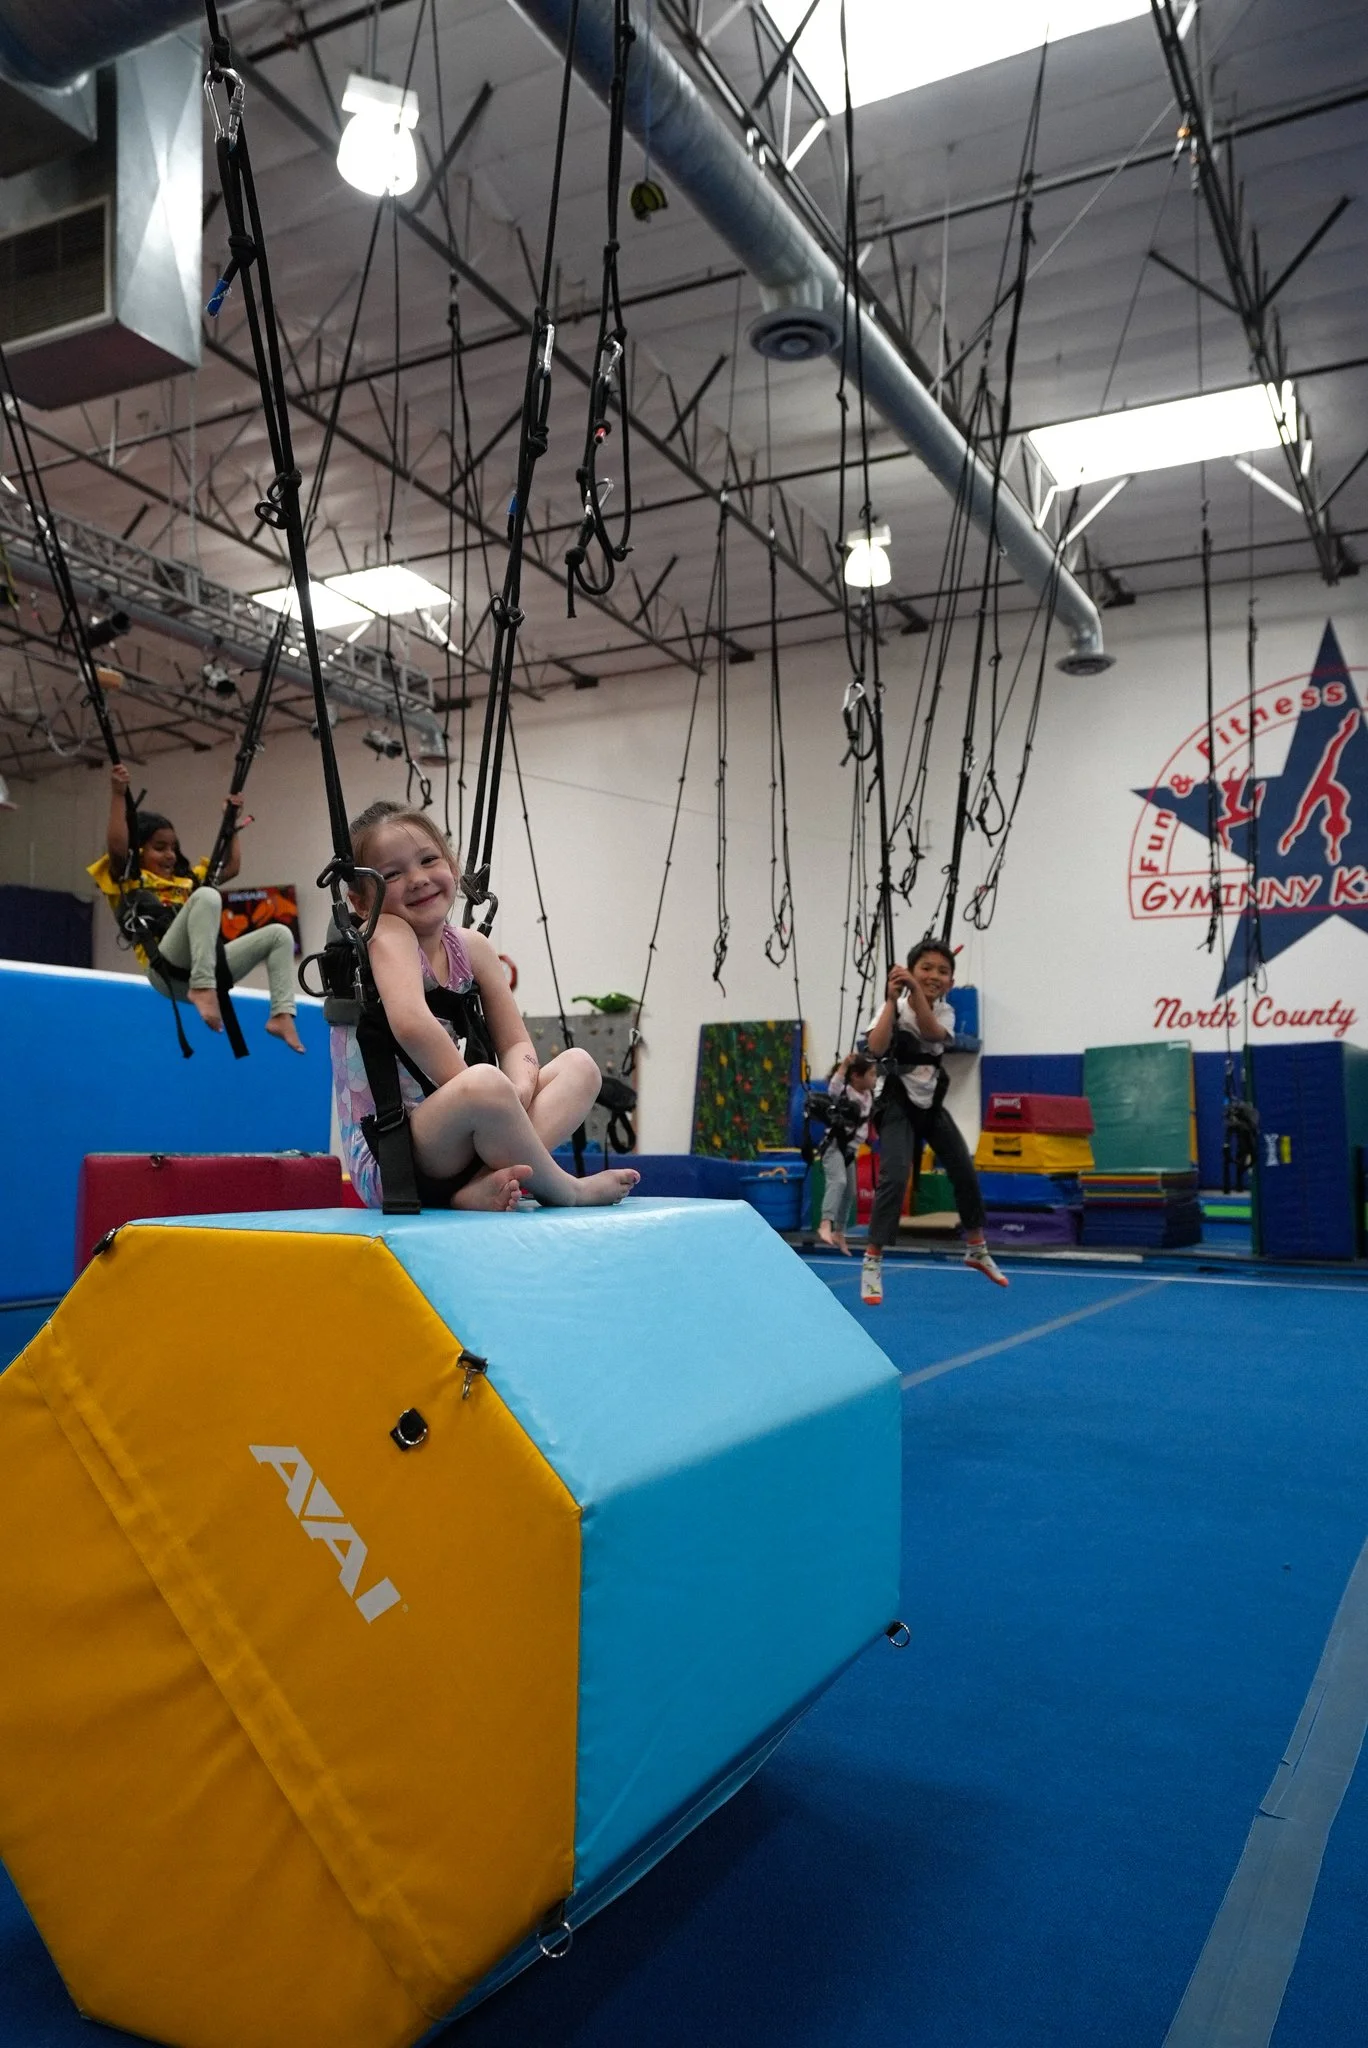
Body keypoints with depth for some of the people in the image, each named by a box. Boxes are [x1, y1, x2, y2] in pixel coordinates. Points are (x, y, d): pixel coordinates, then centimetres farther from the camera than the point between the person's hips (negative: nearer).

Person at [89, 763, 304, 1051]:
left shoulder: (187, 879, 32)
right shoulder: (127, 881, 13)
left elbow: (231, 866, 39)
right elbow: (117, 846, -7)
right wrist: (118, 794, -9)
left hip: (205, 969, 7)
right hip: (166, 970, -7)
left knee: (279, 934, 0)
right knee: (207, 896, -29)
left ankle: (282, 1015, -18)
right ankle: (203, 988, -42)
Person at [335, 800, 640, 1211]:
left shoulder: (471, 948, 9)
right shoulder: (386, 934, -11)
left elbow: (516, 1045, 7)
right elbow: (411, 1025, -29)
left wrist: (519, 1089, -15)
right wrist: (483, 1093, -22)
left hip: (448, 1143, 8)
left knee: (578, 1065, 2)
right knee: (486, 1084, -36)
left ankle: (483, 1182, -22)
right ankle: (564, 1189, -9)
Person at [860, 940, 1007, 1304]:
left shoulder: (944, 1012, -2)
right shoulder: (893, 1007, -12)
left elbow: (932, 1032, -27)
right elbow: (875, 1048, -31)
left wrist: (916, 991, -38)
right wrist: (893, 999, -31)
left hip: (932, 1103, 5)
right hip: (898, 1105, -5)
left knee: (965, 1173, 11)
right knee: (894, 1178, -22)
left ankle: (977, 1250, 33)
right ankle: (872, 1264, -15)